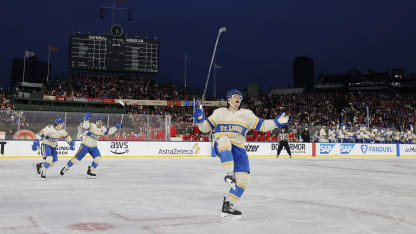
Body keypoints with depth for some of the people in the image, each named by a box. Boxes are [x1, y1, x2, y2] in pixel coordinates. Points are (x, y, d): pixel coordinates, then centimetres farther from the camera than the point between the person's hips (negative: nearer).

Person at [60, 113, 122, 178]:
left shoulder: (103, 129, 1)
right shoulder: (92, 126, -18)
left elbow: (109, 131, 12)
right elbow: (85, 125, -36)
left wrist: (116, 127, 2)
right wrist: (86, 118, -54)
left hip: (93, 147, 5)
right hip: (85, 145, -5)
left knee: (98, 158, -13)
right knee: (77, 158, -5)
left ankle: (91, 171, 0)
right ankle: (66, 167, 16)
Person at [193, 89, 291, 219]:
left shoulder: (247, 114, 16)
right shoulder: (220, 112, 11)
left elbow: (261, 125, 12)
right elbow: (206, 128, 8)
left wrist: (277, 122, -1)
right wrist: (200, 120, -12)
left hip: (237, 148, 3)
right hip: (221, 145, -3)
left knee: (243, 178, -9)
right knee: (224, 140, -40)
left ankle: (227, 206, 3)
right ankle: (229, 174, -43)